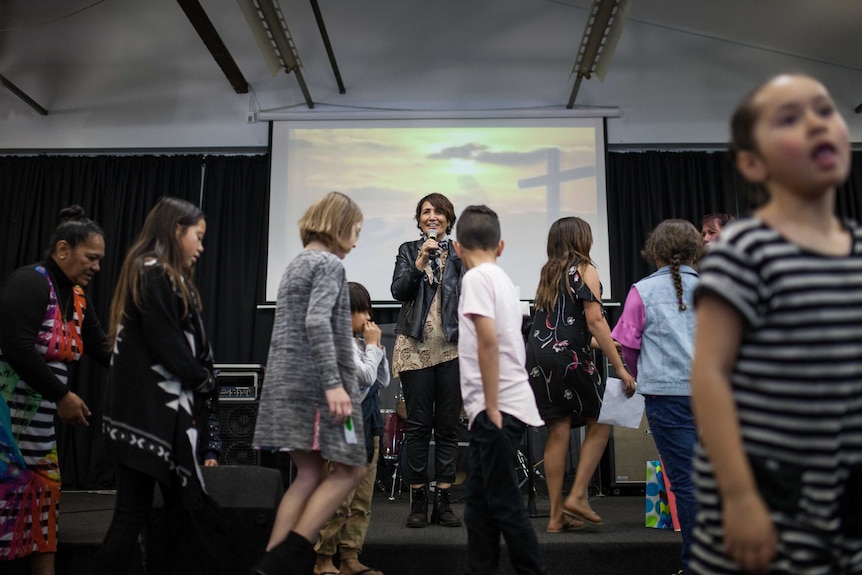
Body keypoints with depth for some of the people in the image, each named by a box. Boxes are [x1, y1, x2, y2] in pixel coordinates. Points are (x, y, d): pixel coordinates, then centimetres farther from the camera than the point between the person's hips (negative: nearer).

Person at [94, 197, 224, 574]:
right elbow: (168, 345, -17)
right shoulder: (154, 273, -12)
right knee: (133, 512, 0)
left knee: (183, 508, 10)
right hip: (150, 412, -9)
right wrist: (204, 381, -3)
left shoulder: (161, 275, 18)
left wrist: (199, 382, 3)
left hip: (159, 409, 9)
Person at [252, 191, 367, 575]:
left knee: (310, 474, 11)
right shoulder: (329, 263, -7)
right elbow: (317, 322, -22)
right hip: (315, 384, -9)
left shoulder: (295, 266, 21)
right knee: (350, 469, 0)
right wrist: (333, 383, -26)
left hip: (286, 383, 9)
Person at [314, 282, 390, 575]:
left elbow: (383, 380, 17)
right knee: (339, 500, -4)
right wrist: (373, 346, -4)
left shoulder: (361, 342, 13)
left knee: (362, 501, 11)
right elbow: (366, 376, -17)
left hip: (369, 424, 8)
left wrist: (378, 347, 9)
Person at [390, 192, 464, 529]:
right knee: (418, 425, 3)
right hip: (416, 347, 0)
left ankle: (443, 501, 13)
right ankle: (418, 500, 12)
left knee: (448, 425, 4)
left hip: (453, 347, 1)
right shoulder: (408, 251, 10)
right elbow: (398, 291, -3)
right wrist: (419, 264, -14)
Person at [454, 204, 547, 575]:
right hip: (501, 405, 9)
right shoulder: (502, 278, 15)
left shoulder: (477, 277, -10)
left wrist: (491, 408, -17)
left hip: (498, 407, -9)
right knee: (480, 500, 14)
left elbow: (488, 341, -20)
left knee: (503, 503, 0)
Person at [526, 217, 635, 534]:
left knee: (558, 431, 8)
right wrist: (620, 368, -11)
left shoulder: (548, 272, 20)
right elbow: (595, 320, -10)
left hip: (537, 353, 7)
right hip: (568, 356, -6)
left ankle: (557, 515, 11)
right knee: (600, 422, 9)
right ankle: (577, 496, 4)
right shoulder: (584, 269, -1)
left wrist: (601, 343, 34)